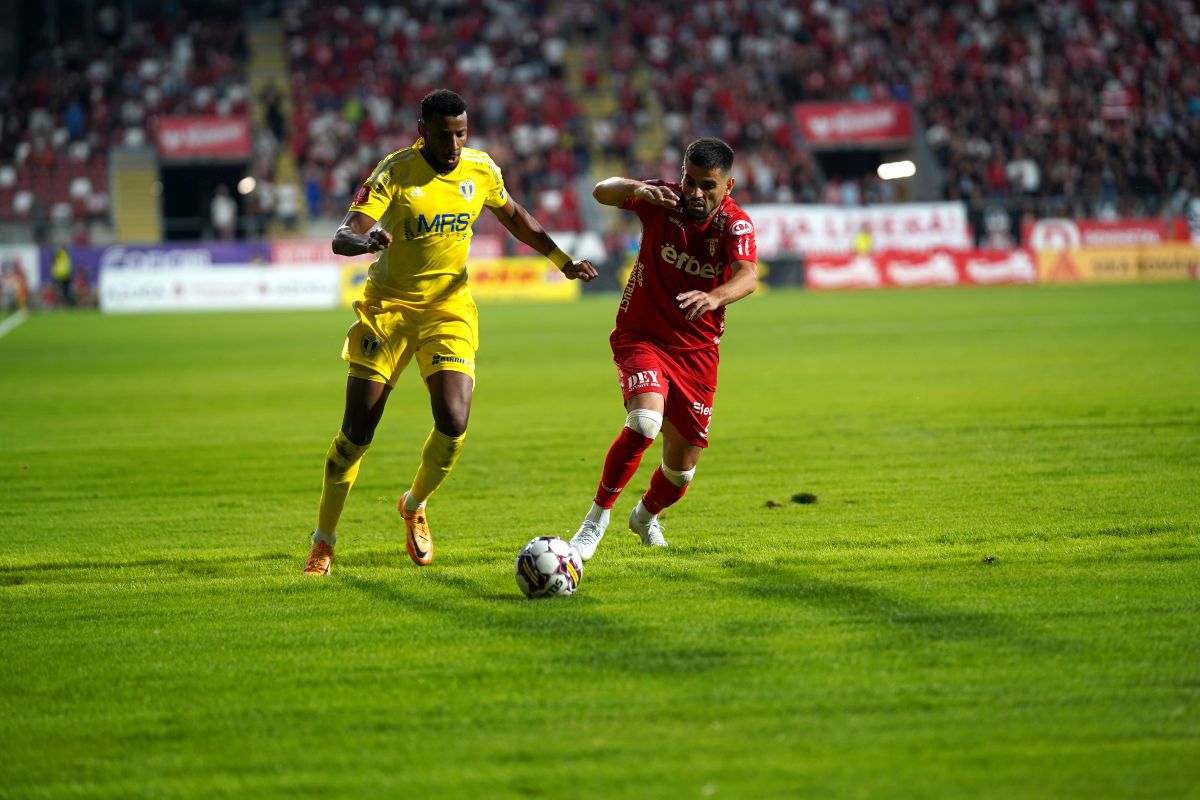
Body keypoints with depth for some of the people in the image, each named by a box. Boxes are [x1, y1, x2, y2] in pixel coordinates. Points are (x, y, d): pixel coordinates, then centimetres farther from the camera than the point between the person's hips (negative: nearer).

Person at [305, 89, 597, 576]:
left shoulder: (481, 171, -3)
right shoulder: (394, 173, -16)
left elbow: (513, 216, 19)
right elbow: (341, 238, -26)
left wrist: (561, 260, 15)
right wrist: (367, 240, -48)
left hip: (449, 307, 2)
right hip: (389, 307, -2)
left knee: (454, 423, -16)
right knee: (357, 432, -5)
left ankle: (414, 505, 15)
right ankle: (323, 541, 12)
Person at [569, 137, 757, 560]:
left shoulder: (734, 224, -14)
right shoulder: (663, 200, -12)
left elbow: (747, 276, -32)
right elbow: (602, 192, -22)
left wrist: (714, 297, -54)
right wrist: (636, 188, -43)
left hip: (697, 350, 2)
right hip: (641, 336, -2)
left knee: (682, 465, 8)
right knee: (645, 421, -30)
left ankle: (646, 515, 43)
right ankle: (596, 518, -15)